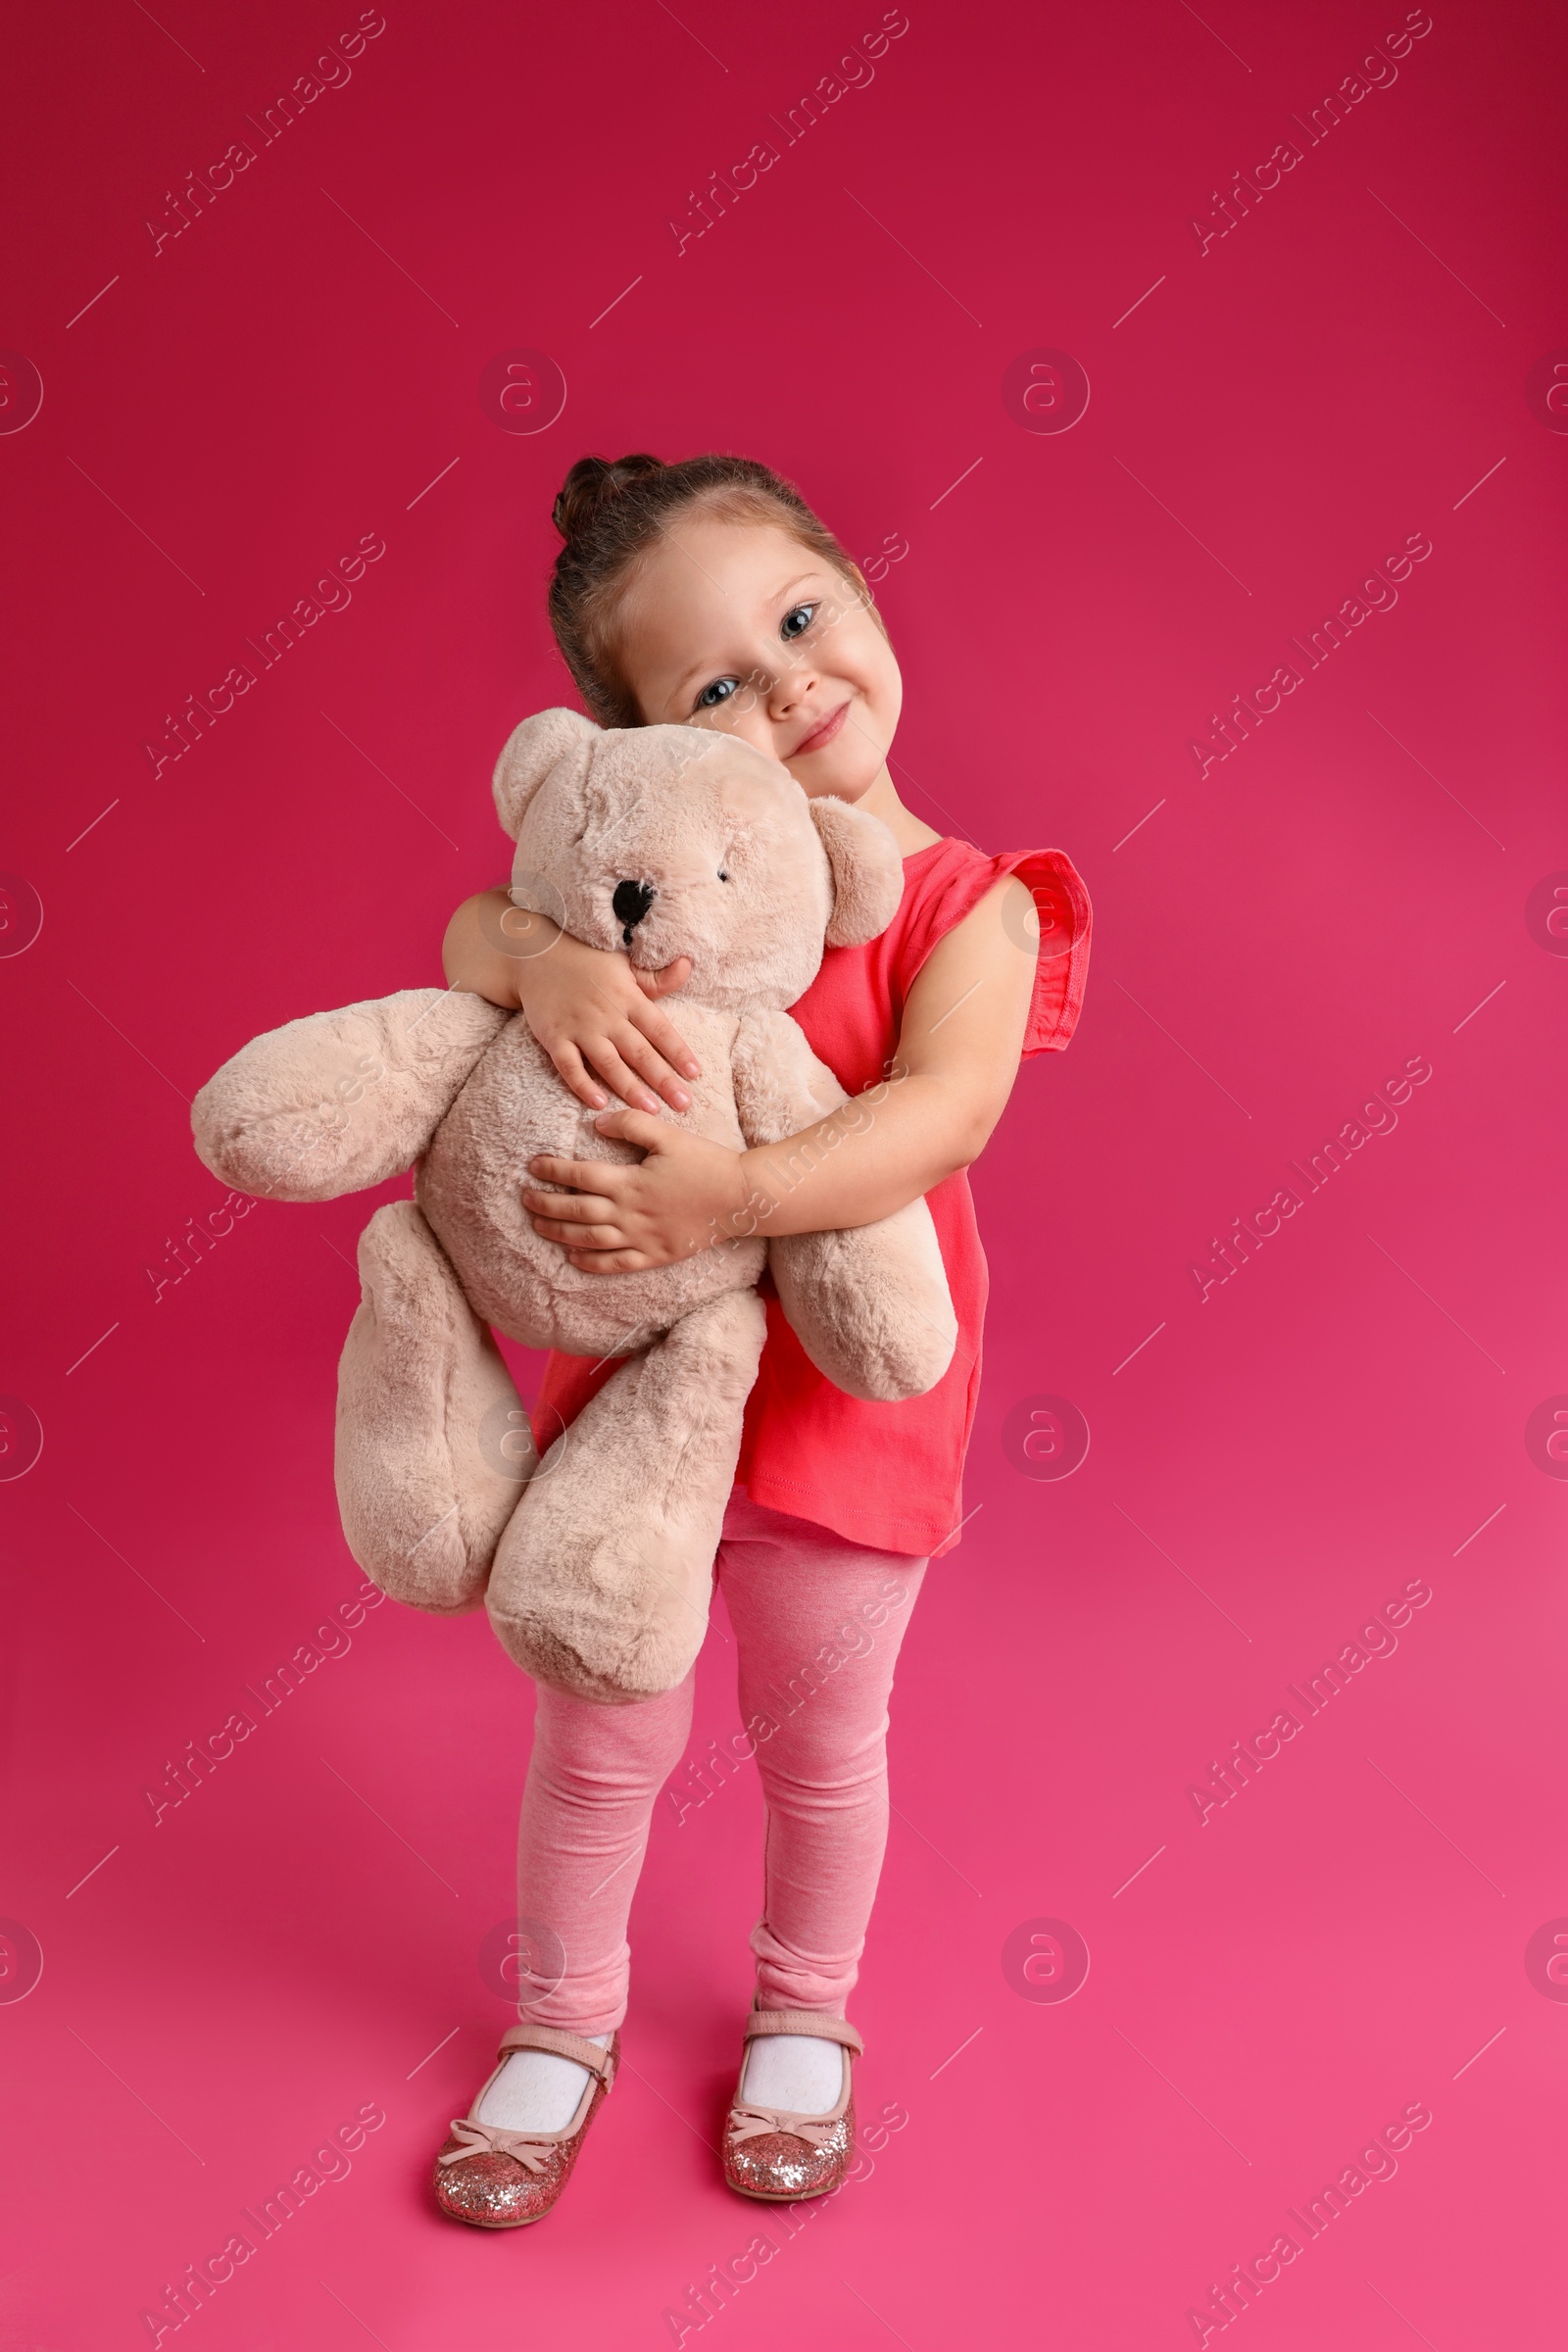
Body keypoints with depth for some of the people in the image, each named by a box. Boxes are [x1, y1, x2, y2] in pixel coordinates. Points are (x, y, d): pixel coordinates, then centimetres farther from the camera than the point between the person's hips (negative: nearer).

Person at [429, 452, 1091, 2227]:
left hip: (844, 1389, -2)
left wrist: (722, 1197, -39)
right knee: (600, 1738, 15)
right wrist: (548, 958, -32)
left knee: (820, 1742, 18)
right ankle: (563, 2030, 42)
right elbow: (466, 931, -8)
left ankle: (803, 2022, 46)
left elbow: (944, 1111, -26)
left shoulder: (971, 906, -12)